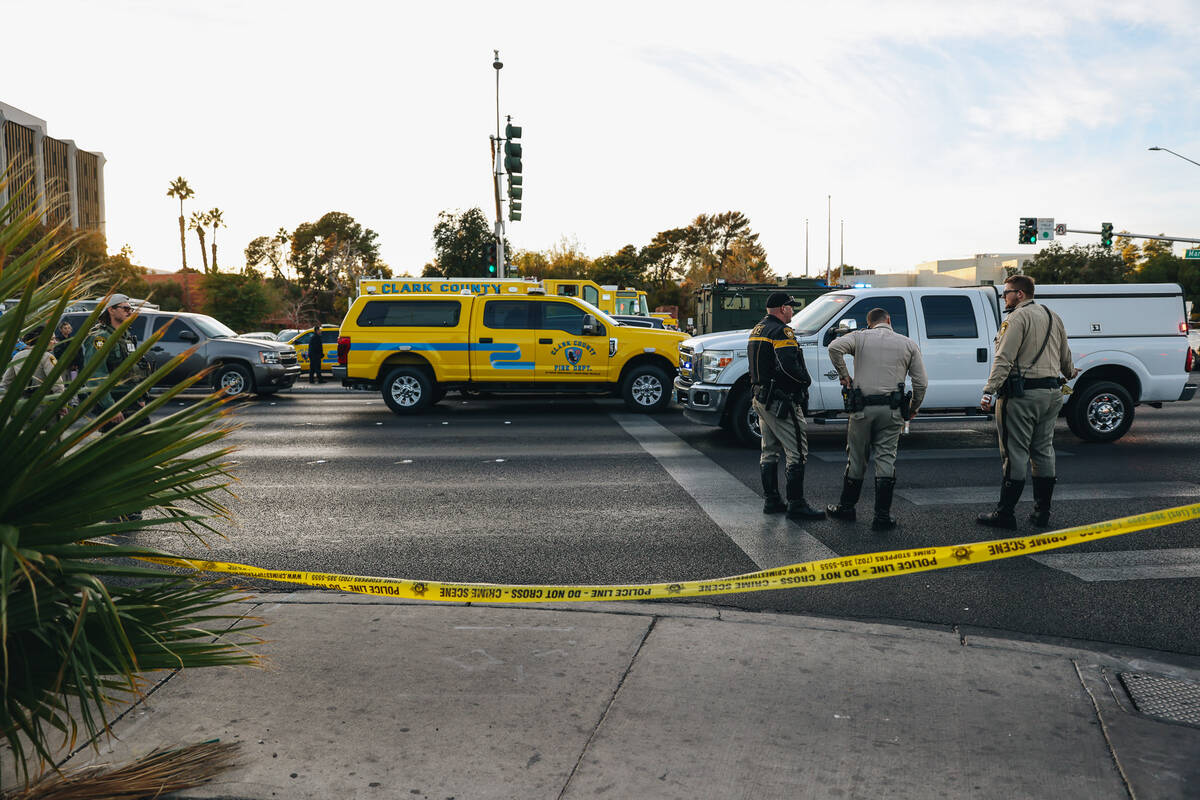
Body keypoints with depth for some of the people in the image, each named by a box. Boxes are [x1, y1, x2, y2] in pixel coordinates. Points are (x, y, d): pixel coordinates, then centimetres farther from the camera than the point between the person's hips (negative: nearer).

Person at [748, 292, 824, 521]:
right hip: (781, 402, -10)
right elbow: (789, 365, -27)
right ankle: (796, 505, -3)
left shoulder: (756, 330, 16)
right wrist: (806, 379, -10)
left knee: (769, 451, 15)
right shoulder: (781, 332, -15)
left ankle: (770, 500, 20)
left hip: (761, 397, 10)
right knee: (797, 452, -5)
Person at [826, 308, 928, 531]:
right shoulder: (908, 344, 9)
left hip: (862, 408, 0)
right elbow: (921, 382, 6)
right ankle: (882, 516, 0)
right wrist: (913, 408, 19)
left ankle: (846, 506, 24)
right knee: (886, 459, 2)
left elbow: (834, 347, -15)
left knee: (856, 458, 11)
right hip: (892, 410, 0)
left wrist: (844, 375, -3)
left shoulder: (860, 337, 5)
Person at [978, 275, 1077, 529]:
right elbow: (1065, 356, 26)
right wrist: (1069, 373, 47)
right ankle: (1042, 512, 17)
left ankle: (1005, 513, -2)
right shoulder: (1053, 317, 16)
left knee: (1015, 453, -6)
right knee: (1043, 451, 13)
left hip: (1022, 394, -8)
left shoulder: (1017, 318, -10)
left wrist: (989, 390, -22)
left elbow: (1004, 358, -19)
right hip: (1052, 392, 8)